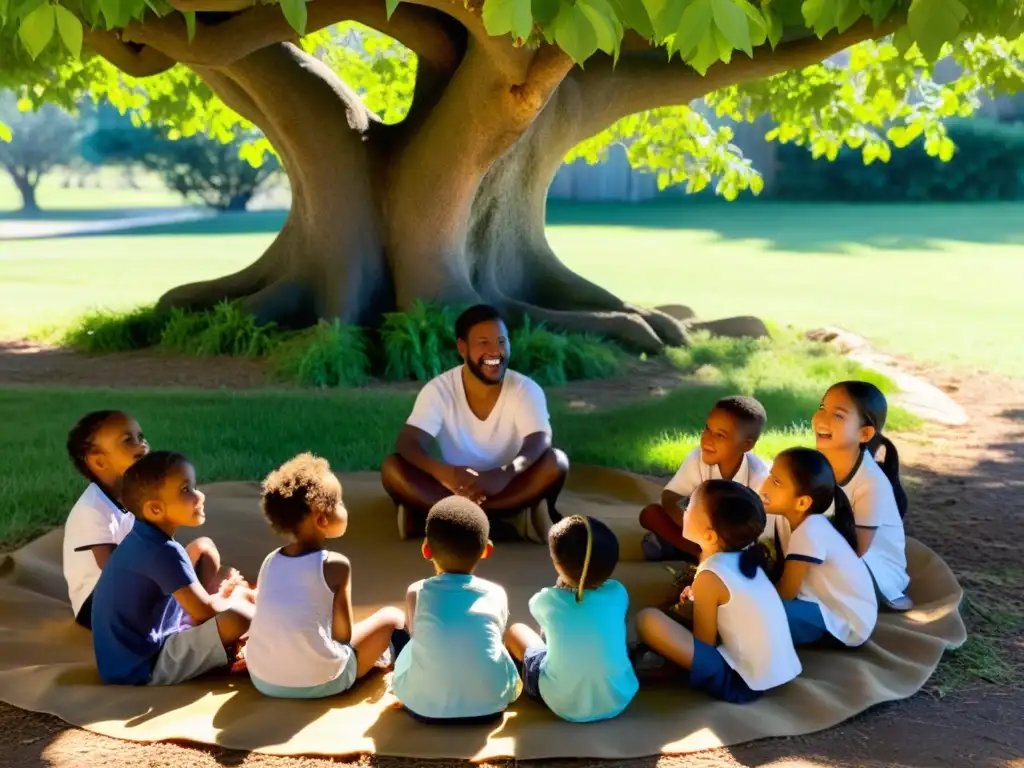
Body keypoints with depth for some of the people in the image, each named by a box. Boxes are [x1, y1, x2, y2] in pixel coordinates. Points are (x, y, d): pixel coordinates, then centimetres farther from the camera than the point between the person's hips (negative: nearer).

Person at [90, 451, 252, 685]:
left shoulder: (142, 539, 6)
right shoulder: (163, 553, -23)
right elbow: (205, 610, -20)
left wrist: (220, 585, 3)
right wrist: (235, 598, -1)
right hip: (143, 670, -10)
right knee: (236, 618, -27)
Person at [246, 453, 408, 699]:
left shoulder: (270, 560, 6)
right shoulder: (335, 565, -10)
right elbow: (343, 634, -4)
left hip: (262, 679, 6)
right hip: (318, 682, -6)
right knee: (392, 616, 11)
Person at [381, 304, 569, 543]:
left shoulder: (526, 389, -10)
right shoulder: (439, 389, -9)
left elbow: (538, 445, -25)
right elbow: (408, 443, -21)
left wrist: (504, 474, -48)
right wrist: (443, 472, -44)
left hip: (508, 490, 0)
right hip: (457, 488, 1)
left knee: (556, 462, -29)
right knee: (392, 467, -25)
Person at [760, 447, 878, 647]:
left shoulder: (809, 531, -25)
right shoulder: (806, 522, 0)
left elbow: (786, 592, -21)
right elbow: (786, 579, 4)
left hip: (846, 623, -9)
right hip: (833, 607, 9)